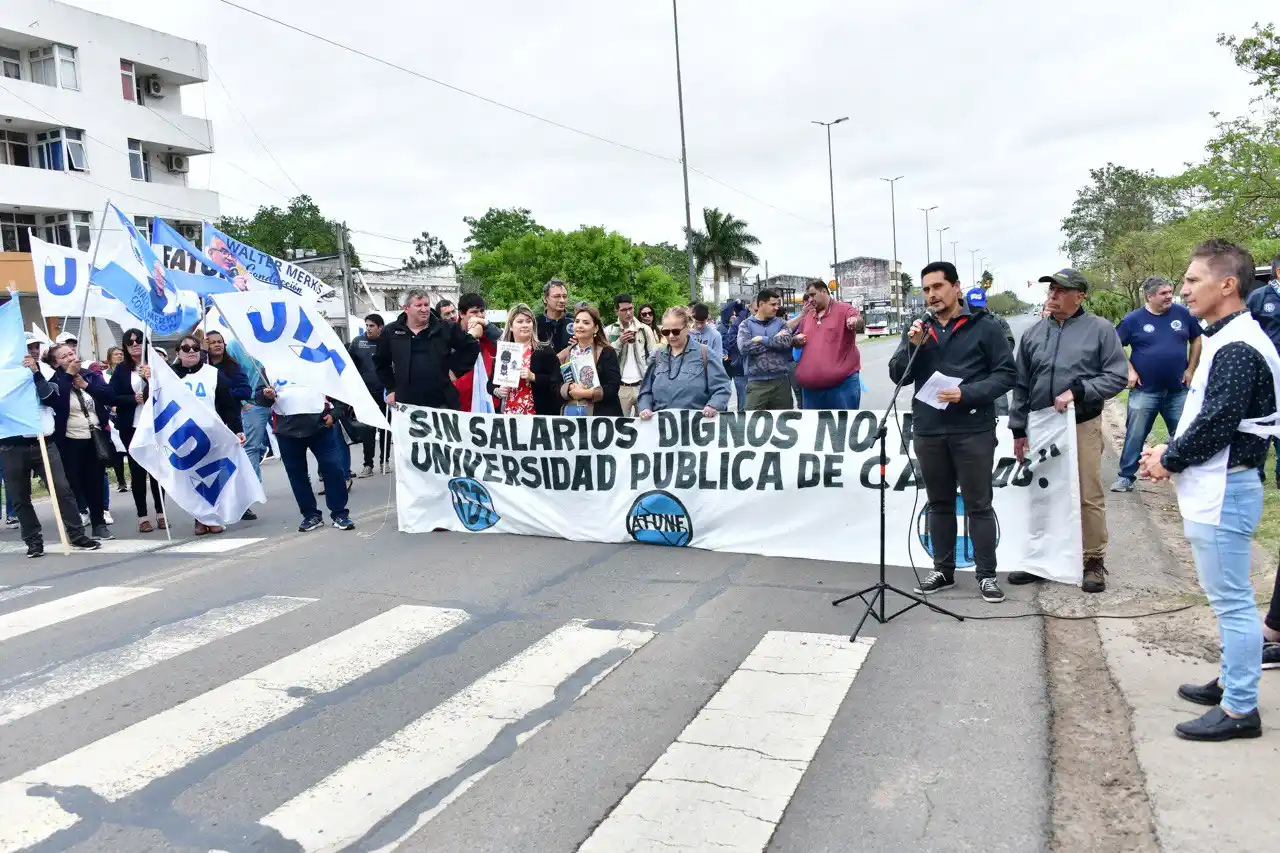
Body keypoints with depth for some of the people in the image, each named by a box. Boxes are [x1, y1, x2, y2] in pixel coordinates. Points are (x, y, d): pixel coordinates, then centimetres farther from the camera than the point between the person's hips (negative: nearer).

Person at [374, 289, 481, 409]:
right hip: (406, 403, 1)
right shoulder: (391, 332, 7)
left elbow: (472, 347, 9)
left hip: (441, 403, -1)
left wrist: (455, 370, 2)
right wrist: (390, 389, 13)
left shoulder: (445, 329, 2)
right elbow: (381, 362, 18)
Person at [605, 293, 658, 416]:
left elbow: (653, 357, 7)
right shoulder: (608, 332, 4)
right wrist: (619, 342, -11)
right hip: (620, 387, -1)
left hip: (643, 385, 1)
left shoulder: (645, 329, 6)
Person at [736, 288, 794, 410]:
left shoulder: (781, 324, 10)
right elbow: (744, 347, -13)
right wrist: (775, 340, -7)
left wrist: (761, 339, -8)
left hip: (781, 380, 2)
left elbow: (786, 342, -9)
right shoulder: (746, 325, 6)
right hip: (756, 383, -2)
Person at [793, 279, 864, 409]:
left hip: (842, 383, -6)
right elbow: (794, 340, 25)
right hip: (810, 385, 6)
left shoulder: (844, 309, -1)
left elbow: (860, 323, -19)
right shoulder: (807, 316, 17)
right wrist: (796, 340, 1)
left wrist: (856, 322, -43)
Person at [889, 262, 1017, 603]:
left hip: (973, 430, -4)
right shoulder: (918, 329, 9)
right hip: (928, 431, 4)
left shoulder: (984, 326, -4)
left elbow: (1006, 373, -6)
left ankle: (986, 574, 14)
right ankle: (942, 569, 24)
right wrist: (913, 346, -11)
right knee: (939, 503, 14)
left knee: (978, 505, 3)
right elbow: (897, 376, 6)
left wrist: (967, 394, -18)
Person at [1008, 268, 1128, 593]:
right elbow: (1021, 385, 11)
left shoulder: (1100, 329, -2)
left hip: (1082, 426, -4)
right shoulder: (1033, 334, 8)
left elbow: (1118, 375, -6)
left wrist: (1078, 391, -18)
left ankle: (1094, 561, 15)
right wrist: (1018, 429, 9)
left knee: (1089, 497, 1)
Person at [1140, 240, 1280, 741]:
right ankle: (1233, 682, 33)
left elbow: (1216, 424, -23)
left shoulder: (1237, 348, -19)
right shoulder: (1227, 340, 13)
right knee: (1229, 599, 20)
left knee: (1232, 601, -1)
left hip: (1223, 492, -10)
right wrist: (1171, 453, 5)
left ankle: (1239, 710, 9)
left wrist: (1169, 460, -10)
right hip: (1213, 489, 10)